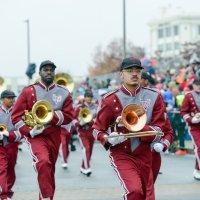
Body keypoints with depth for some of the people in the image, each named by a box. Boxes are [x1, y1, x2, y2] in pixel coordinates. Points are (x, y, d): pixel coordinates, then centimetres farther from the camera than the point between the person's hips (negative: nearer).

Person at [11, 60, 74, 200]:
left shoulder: (64, 93, 4)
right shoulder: (28, 91, -1)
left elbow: (69, 116, -1)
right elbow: (16, 115, -2)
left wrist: (52, 115, -17)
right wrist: (29, 131, -16)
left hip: (54, 136, 3)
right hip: (35, 135, -3)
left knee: (49, 169, 14)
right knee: (43, 162, -29)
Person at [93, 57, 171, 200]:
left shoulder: (154, 97, -2)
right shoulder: (110, 100, -6)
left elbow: (158, 130, -4)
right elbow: (98, 129, 2)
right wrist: (108, 139, -20)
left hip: (145, 155, 4)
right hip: (121, 154, -4)